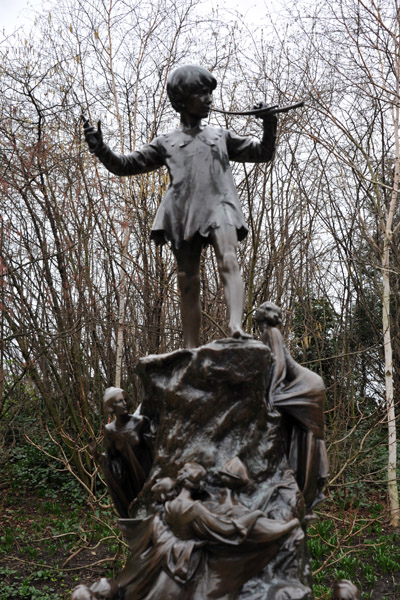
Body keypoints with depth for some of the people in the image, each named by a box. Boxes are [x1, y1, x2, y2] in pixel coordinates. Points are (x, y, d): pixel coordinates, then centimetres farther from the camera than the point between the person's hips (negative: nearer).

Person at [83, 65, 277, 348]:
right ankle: (192, 351, 4)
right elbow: (126, 165, 19)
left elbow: (262, 153, 27)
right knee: (188, 283, 0)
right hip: (184, 213, 1)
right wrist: (100, 148, 3)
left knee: (229, 262, -26)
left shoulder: (221, 136, 25)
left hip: (219, 206, 0)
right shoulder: (166, 143, 22)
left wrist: (269, 127, 9)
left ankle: (236, 329, -40)